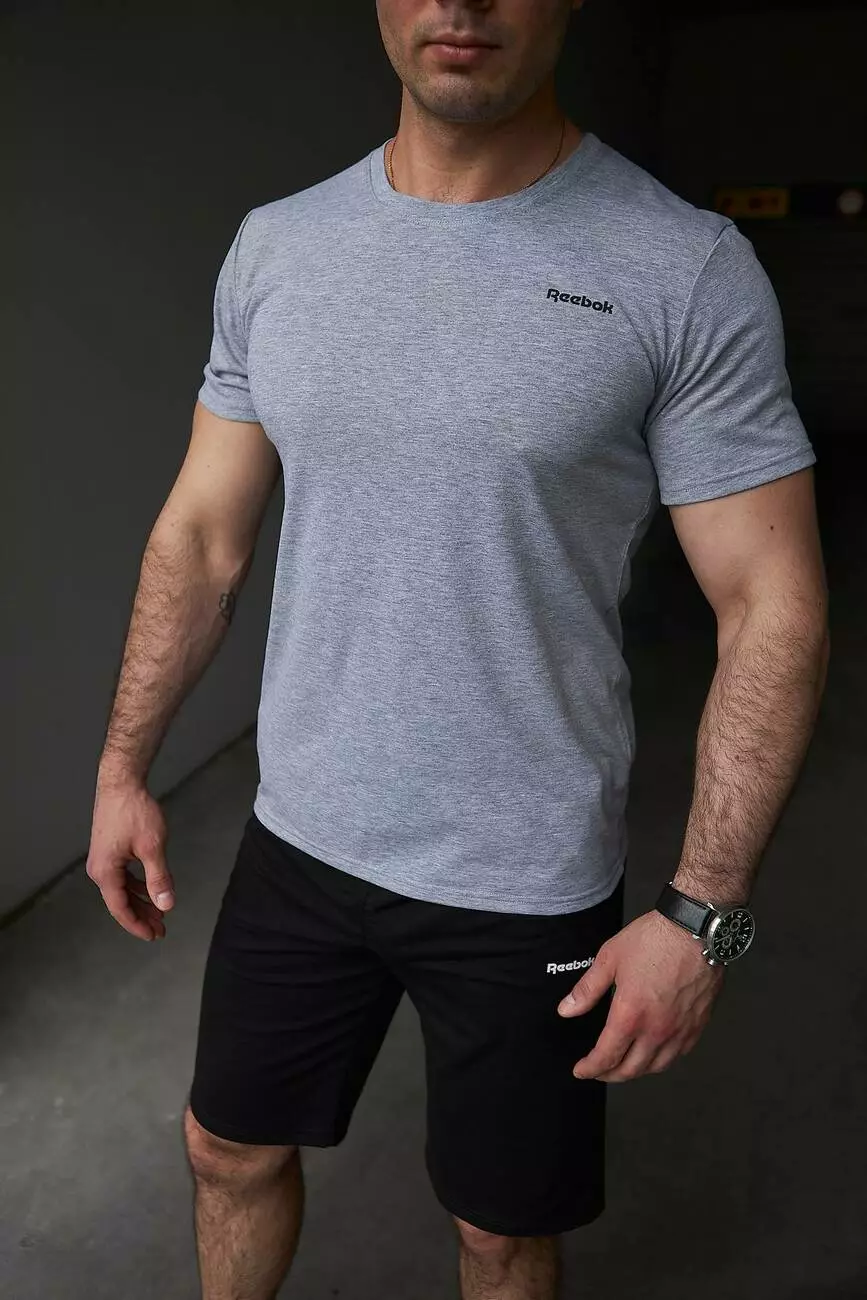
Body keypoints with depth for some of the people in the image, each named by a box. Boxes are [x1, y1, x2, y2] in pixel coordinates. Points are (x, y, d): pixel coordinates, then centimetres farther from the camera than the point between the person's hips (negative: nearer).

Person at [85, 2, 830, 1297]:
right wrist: (123, 766, 5)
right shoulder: (275, 244, 0)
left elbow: (773, 605, -12)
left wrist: (703, 910, -16)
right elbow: (202, 535, 6)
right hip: (298, 838, 4)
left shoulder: (687, 269, -13)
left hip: (529, 884, -3)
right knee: (231, 1148, 24)